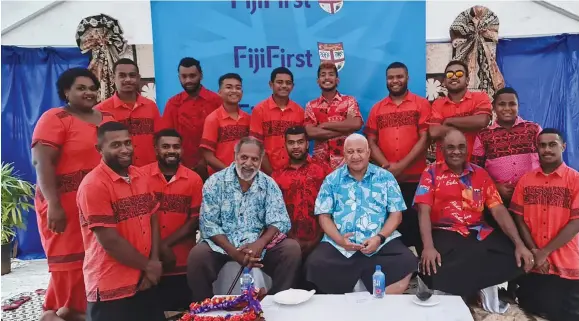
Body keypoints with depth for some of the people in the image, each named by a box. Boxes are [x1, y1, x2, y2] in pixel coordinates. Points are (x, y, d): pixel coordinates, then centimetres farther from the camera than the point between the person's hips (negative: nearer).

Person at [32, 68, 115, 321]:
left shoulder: (108, 119, 14)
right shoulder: (54, 118, -5)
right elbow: (42, 162, -13)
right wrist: (53, 204, -21)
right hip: (66, 203, -6)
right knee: (69, 259, 1)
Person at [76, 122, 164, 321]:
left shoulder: (141, 177, 6)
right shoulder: (93, 185, -15)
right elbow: (109, 240, -18)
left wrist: (154, 262, -4)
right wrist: (147, 265, -9)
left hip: (144, 281, 7)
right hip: (111, 287, -7)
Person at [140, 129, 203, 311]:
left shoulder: (194, 179, 0)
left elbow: (195, 220, -2)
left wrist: (166, 243, -12)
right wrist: (158, 248, -10)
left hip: (184, 263, 1)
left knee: (184, 312, 13)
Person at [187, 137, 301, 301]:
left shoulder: (269, 184, 3)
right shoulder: (215, 182, -3)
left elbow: (279, 221, -4)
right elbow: (208, 224, -9)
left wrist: (260, 243, -25)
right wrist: (233, 252, -23)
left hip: (259, 244, 2)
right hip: (222, 244, -1)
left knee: (292, 249, -21)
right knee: (197, 255, -30)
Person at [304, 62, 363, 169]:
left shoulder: (349, 101, 4)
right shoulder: (311, 105, 7)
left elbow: (356, 124, -13)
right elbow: (310, 132, -8)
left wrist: (324, 125, -9)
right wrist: (344, 130, -10)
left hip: (345, 160, -1)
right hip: (320, 161, 1)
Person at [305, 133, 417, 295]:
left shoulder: (385, 177, 10)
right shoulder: (332, 180, 11)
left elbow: (396, 214, 7)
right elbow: (324, 216, 8)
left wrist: (379, 238, -11)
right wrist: (339, 239, -11)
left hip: (381, 241, 0)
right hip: (339, 244, 0)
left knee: (407, 263, -27)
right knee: (315, 264, -26)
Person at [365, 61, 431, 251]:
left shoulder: (421, 104, 4)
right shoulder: (377, 109, 11)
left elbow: (424, 139, -4)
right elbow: (371, 142, 6)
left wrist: (402, 165, -13)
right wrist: (387, 166, -10)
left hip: (414, 177, -2)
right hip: (385, 178, 2)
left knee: (415, 222, 3)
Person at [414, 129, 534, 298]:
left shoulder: (480, 174, 14)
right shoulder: (431, 173, 4)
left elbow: (498, 210, 7)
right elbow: (424, 211, -6)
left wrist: (519, 244, -7)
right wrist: (428, 247, -22)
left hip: (479, 233, 4)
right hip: (445, 234, -4)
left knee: (516, 258, -22)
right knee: (439, 272, -35)